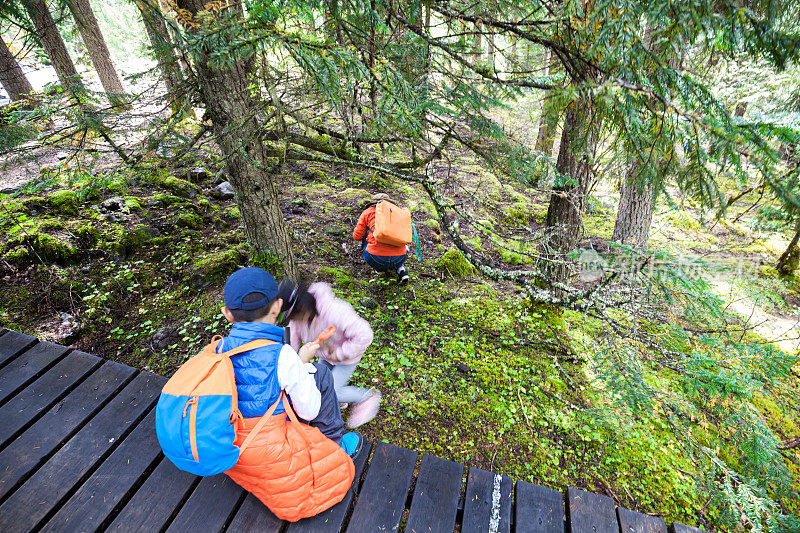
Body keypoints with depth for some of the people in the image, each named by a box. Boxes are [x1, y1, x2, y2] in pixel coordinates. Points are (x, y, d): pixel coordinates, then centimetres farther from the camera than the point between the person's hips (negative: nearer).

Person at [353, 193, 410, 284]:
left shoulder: (368, 212, 11)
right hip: (399, 258, 3)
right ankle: (400, 269, 14)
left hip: (376, 259, -3)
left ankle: (382, 268, 15)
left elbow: (357, 236, 14)